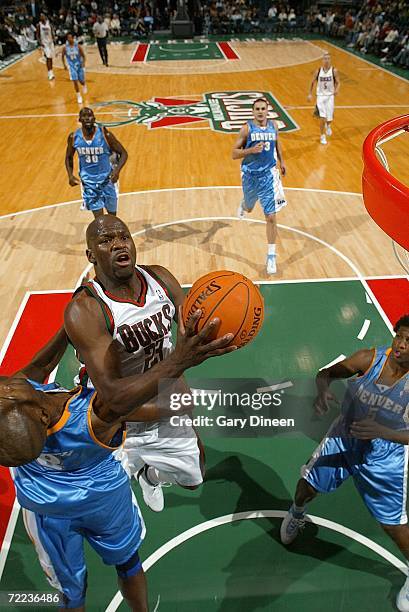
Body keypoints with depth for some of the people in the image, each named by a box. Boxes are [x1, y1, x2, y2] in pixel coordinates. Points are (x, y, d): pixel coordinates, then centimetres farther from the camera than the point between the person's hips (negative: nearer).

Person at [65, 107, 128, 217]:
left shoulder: (105, 134, -16)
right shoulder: (74, 137, -8)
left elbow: (123, 153, -10)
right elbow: (69, 157, 9)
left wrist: (117, 170, -28)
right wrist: (70, 176, -7)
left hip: (107, 179, -1)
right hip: (88, 182, 1)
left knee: (112, 213, 15)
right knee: (99, 219, -1)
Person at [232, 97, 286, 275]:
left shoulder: (273, 125, 0)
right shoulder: (247, 128, -10)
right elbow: (234, 154, -11)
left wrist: (281, 161, 27)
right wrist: (251, 150, -26)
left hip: (268, 175, 1)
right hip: (250, 175, 0)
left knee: (271, 217, -7)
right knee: (249, 208, 24)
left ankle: (271, 256, 1)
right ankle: (243, 205, 65)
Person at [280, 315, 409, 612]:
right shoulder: (370, 359, -20)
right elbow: (327, 373, -10)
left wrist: (382, 432, -37)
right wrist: (323, 389, -31)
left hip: (384, 458, -2)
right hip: (343, 439, 3)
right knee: (307, 485, 18)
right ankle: (297, 513, 55)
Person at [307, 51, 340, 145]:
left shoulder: (334, 71, -7)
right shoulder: (318, 71, -4)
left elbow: (338, 83, -4)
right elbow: (312, 82, 9)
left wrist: (337, 90, -25)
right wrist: (310, 94, 6)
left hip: (330, 96, 0)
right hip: (320, 95, 0)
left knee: (329, 118, 6)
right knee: (322, 117, -11)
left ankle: (328, 125, 44)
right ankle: (322, 136, 4)